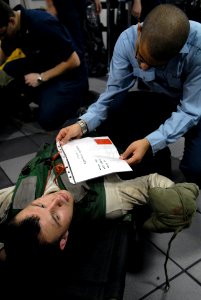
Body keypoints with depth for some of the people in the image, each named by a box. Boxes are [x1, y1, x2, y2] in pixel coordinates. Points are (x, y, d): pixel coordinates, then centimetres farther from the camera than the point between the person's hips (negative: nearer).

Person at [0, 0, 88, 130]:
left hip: (70, 75, -8)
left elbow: (74, 61, -23)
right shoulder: (11, 28, -4)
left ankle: (78, 99, 4)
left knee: (48, 119, -22)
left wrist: (41, 78, -18)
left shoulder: (42, 24, -27)